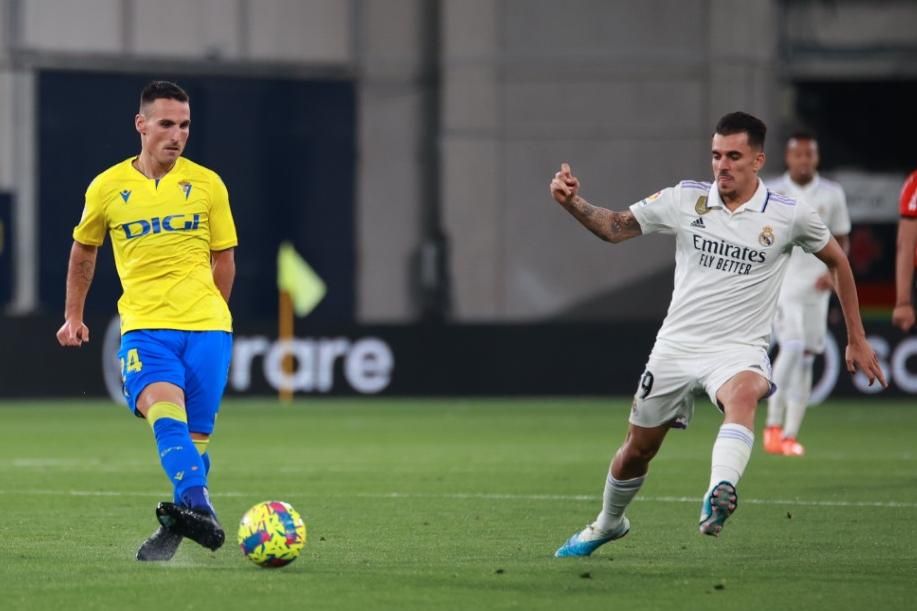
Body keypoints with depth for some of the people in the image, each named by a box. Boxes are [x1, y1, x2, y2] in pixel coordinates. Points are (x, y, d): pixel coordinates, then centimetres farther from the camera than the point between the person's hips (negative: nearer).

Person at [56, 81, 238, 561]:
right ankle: (198, 508, -44)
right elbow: (83, 251, 22)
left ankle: (176, 528, 15)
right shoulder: (107, 188, 6)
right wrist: (73, 316, 24)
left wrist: (207, 313, 12)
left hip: (206, 326, 2)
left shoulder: (207, 185, 6)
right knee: (164, 411, -27)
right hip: (144, 325, -1)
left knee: (195, 434, 0)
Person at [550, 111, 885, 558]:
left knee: (742, 395, -39)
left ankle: (719, 497, -61)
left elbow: (836, 260, 12)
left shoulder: (789, 215, -3)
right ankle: (608, 524, 41)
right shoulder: (685, 199, 0)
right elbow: (615, 227, 6)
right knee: (637, 449, 12)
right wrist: (571, 201, -14)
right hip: (677, 345, 3)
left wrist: (857, 339, 14)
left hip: (739, 350, -3)